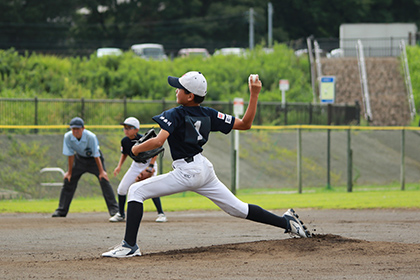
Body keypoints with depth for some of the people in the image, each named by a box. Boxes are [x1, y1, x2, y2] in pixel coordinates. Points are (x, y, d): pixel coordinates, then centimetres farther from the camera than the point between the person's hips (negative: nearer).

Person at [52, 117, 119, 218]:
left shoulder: (91, 137, -33)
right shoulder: (68, 137, -23)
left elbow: (96, 156, -26)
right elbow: (70, 155, -12)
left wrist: (101, 171, -21)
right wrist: (70, 172, -6)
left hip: (93, 159, -4)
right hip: (80, 158, 4)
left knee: (104, 180, -18)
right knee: (68, 181, 0)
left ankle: (114, 209, -15)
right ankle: (61, 210, 12)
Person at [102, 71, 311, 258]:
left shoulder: (175, 115, -12)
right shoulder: (208, 115, 5)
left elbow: (158, 141, -24)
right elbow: (245, 124, 5)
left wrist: (136, 149, -6)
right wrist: (254, 95, 8)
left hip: (187, 173, -7)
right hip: (205, 169, 7)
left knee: (136, 191, -4)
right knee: (237, 208, 18)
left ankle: (130, 245, -14)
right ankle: (286, 222, 16)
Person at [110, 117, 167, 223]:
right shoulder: (124, 141, -9)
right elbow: (124, 154, 11)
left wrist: (149, 168, -23)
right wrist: (119, 166, 0)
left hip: (149, 163, -6)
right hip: (136, 165, 6)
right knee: (122, 188, -1)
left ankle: (161, 214, -15)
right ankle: (120, 214, 16)